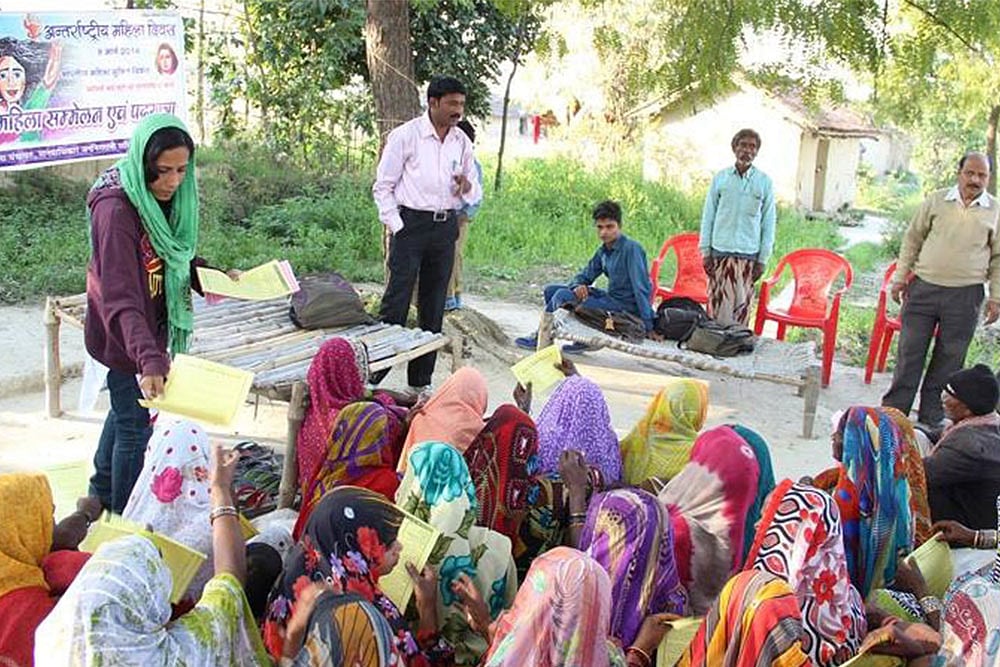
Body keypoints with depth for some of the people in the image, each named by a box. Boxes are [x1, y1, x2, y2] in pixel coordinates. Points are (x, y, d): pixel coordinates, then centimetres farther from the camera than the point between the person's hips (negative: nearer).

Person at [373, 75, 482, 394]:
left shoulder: (462, 141, 10)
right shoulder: (405, 135, -5)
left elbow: (475, 194, 17)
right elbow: (383, 186, -2)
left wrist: (467, 187, -7)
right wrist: (396, 226, -10)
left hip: (446, 226, 5)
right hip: (411, 222, -5)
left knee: (433, 308, 9)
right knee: (396, 302, -8)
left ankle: (420, 382, 18)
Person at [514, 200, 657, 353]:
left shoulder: (631, 249, -17)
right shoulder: (604, 251, 9)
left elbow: (641, 288, -21)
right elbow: (585, 275, 14)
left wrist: (648, 326, -24)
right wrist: (578, 286, -12)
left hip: (624, 307, -9)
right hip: (610, 298, 9)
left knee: (562, 295, -20)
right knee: (551, 290, 10)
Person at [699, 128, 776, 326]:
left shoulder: (764, 182, 3)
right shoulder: (720, 178, 4)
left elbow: (768, 223, 5)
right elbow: (708, 216, 8)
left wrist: (763, 259, 1)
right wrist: (705, 251, 3)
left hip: (748, 254, -1)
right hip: (720, 251, 1)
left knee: (741, 306, 0)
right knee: (717, 304, 1)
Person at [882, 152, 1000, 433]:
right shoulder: (936, 201, 2)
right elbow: (912, 239, 10)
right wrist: (900, 277, 6)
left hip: (965, 295, 0)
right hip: (924, 286, 0)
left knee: (949, 357, 6)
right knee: (910, 351, 4)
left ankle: (931, 416, 19)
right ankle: (894, 409, 13)